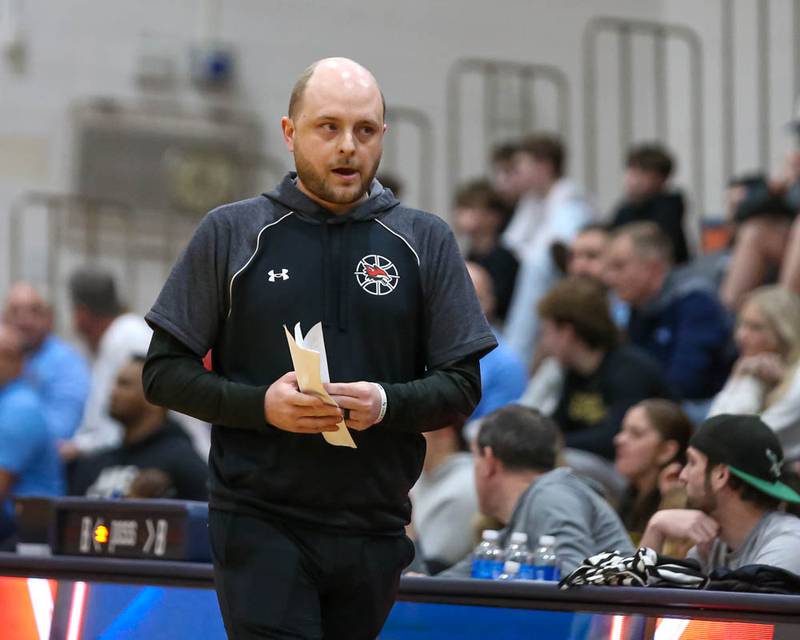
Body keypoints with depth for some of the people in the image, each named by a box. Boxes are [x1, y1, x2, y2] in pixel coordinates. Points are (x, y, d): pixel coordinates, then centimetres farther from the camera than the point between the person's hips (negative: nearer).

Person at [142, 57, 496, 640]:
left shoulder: (426, 241, 8)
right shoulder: (231, 235, 5)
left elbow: (462, 386, 6)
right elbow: (165, 373, 4)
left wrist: (386, 404, -15)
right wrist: (262, 404, -14)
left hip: (373, 526, 2)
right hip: (259, 523, -2)